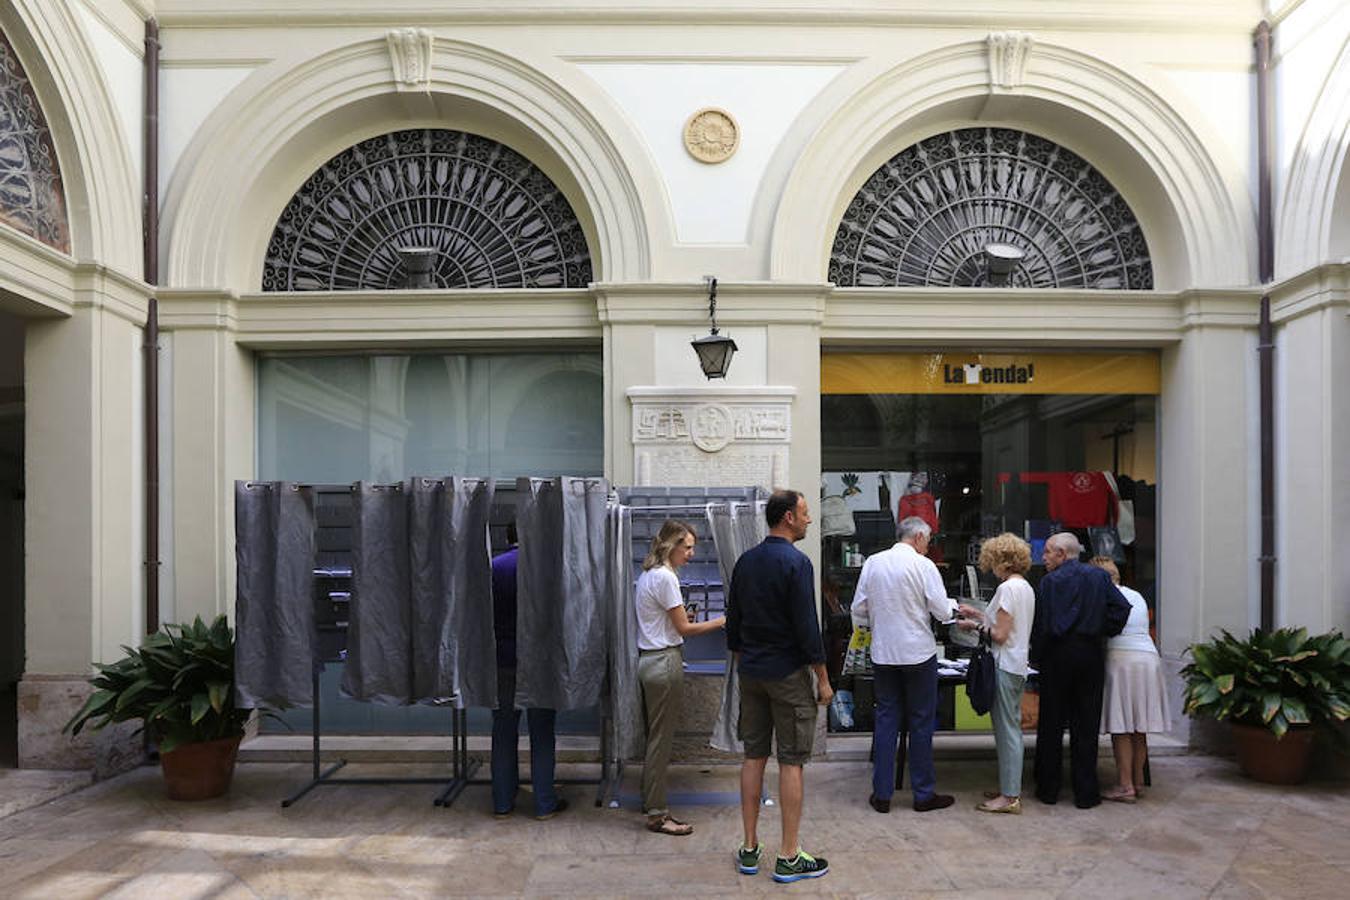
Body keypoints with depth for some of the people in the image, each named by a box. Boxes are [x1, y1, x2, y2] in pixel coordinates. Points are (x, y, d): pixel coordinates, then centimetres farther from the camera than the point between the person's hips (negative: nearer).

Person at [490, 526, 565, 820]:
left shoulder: (492, 567, 0)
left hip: (501, 661, 3)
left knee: (503, 733, 11)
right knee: (542, 734, 6)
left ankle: (502, 803, 17)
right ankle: (545, 804, 11)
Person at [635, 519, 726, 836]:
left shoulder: (649, 573, 13)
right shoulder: (665, 577, -17)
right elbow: (684, 628, -13)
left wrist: (679, 614, 10)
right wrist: (721, 621, -6)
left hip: (649, 659, 10)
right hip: (664, 663, -10)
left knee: (656, 736, 16)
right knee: (662, 739, -2)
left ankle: (651, 804, 26)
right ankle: (656, 813, 5)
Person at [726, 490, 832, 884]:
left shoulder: (745, 561, 8)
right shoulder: (796, 562, -14)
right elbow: (807, 625, -16)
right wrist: (823, 679, -8)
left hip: (751, 672, 7)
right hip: (788, 673, -7)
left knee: (754, 756, 11)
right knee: (791, 761, 0)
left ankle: (750, 850, 17)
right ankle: (789, 857, 5)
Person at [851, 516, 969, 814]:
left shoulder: (872, 563, 3)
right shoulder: (923, 565, -10)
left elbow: (859, 608, 6)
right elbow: (942, 611, -8)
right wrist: (953, 604, 13)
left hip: (882, 652, 4)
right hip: (918, 652, -4)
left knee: (885, 720, 10)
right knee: (921, 723, 7)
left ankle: (882, 794, 12)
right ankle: (924, 794, 15)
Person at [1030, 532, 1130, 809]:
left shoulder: (1050, 581, -4)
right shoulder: (1099, 576, 6)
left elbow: (1042, 624, -8)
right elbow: (1122, 607, -3)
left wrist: (1037, 659, 1)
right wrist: (1102, 633, 9)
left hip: (1058, 656, -2)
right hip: (1091, 656, 3)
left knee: (1051, 725, 7)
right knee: (1086, 726, 7)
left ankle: (1048, 789, 12)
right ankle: (1086, 793, 9)